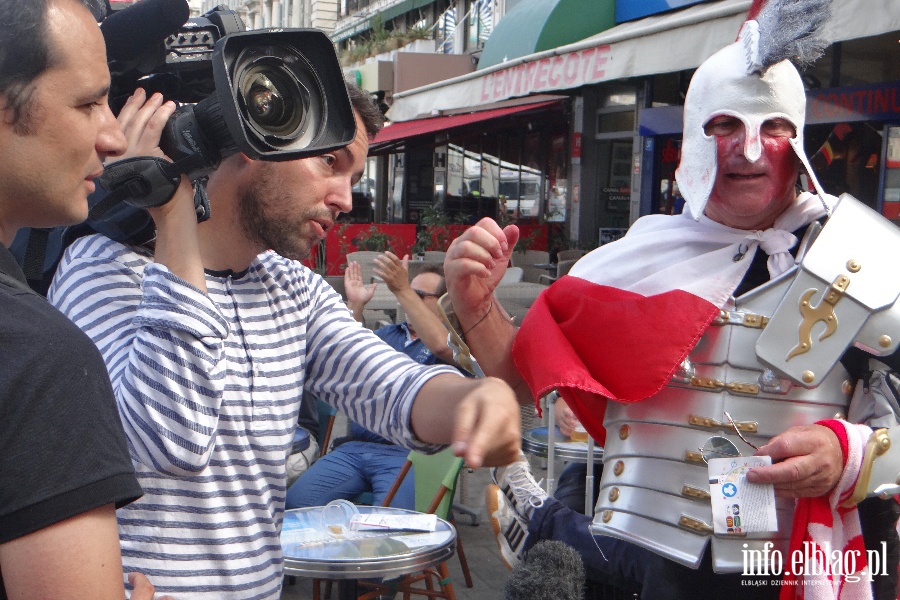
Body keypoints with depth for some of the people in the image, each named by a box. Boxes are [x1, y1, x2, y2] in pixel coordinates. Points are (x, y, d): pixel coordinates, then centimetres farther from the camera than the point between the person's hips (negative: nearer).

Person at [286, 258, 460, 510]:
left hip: (406, 453, -5)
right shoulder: (388, 333, 27)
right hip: (353, 448, 6)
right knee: (295, 503, -14)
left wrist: (402, 289, -20)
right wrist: (355, 305, 10)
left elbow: (441, 345, -17)